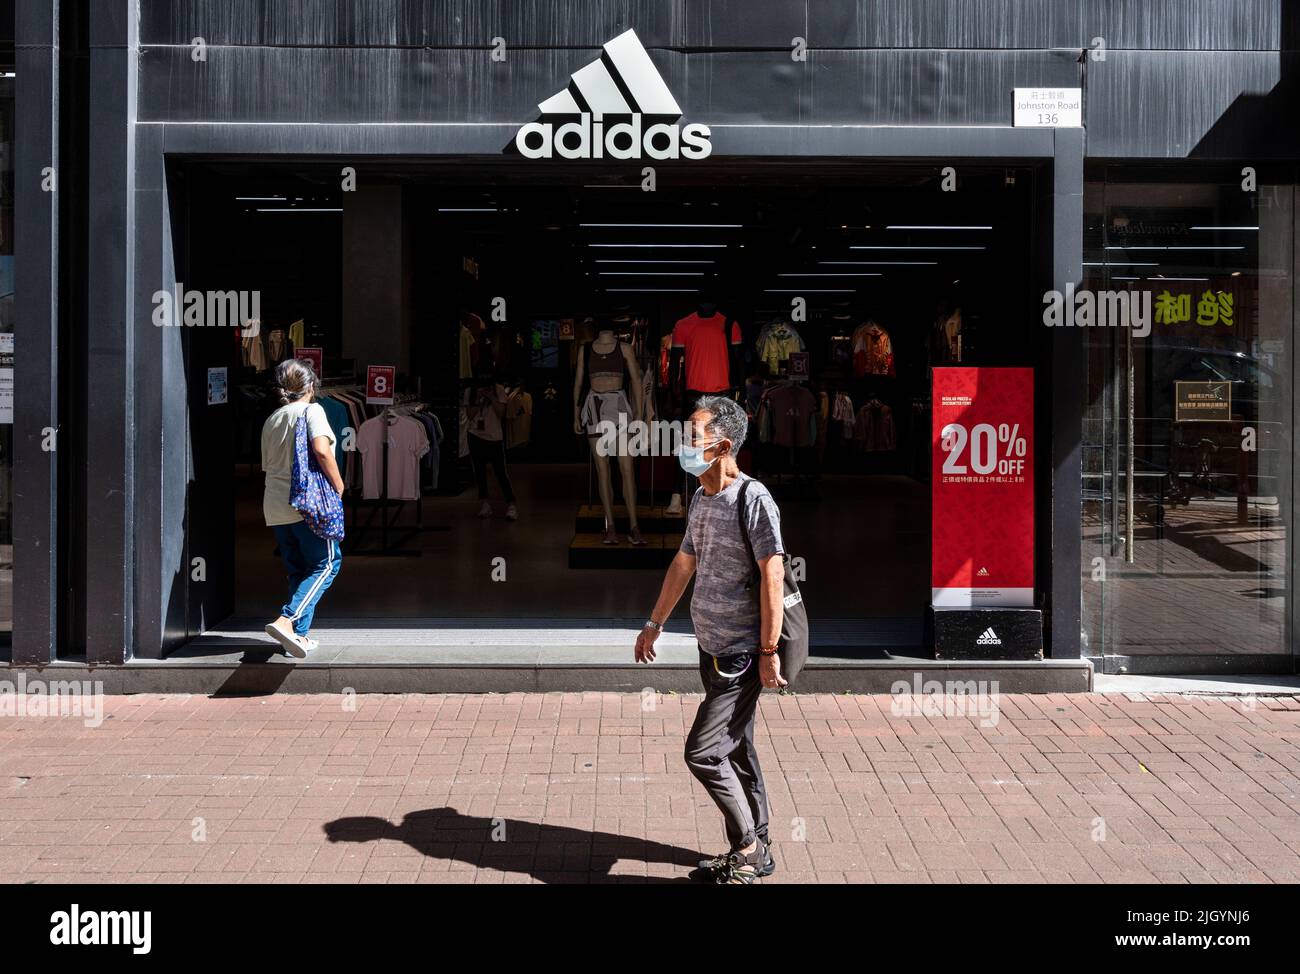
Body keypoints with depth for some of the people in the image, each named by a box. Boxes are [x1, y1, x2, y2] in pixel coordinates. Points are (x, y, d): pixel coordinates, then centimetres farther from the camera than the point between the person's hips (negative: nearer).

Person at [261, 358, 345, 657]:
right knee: (327, 563, -1)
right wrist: (338, 484, -9)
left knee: (298, 570, 14)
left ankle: (299, 635, 10)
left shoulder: (271, 420, 16)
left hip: (275, 507, 7)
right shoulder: (311, 410, -5)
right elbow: (321, 450, -20)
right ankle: (287, 620, -18)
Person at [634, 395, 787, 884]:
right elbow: (683, 564, 22)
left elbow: (772, 575, -19)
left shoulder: (753, 499, -17)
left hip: (742, 654, -8)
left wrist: (768, 652, -19)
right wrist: (655, 624, 27)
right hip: (711, 648, 8)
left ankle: (748, 848, 6)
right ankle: (755, 851, 24)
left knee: (703, 751, -10)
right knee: (736, 750, 14)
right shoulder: (700, 500, 10)